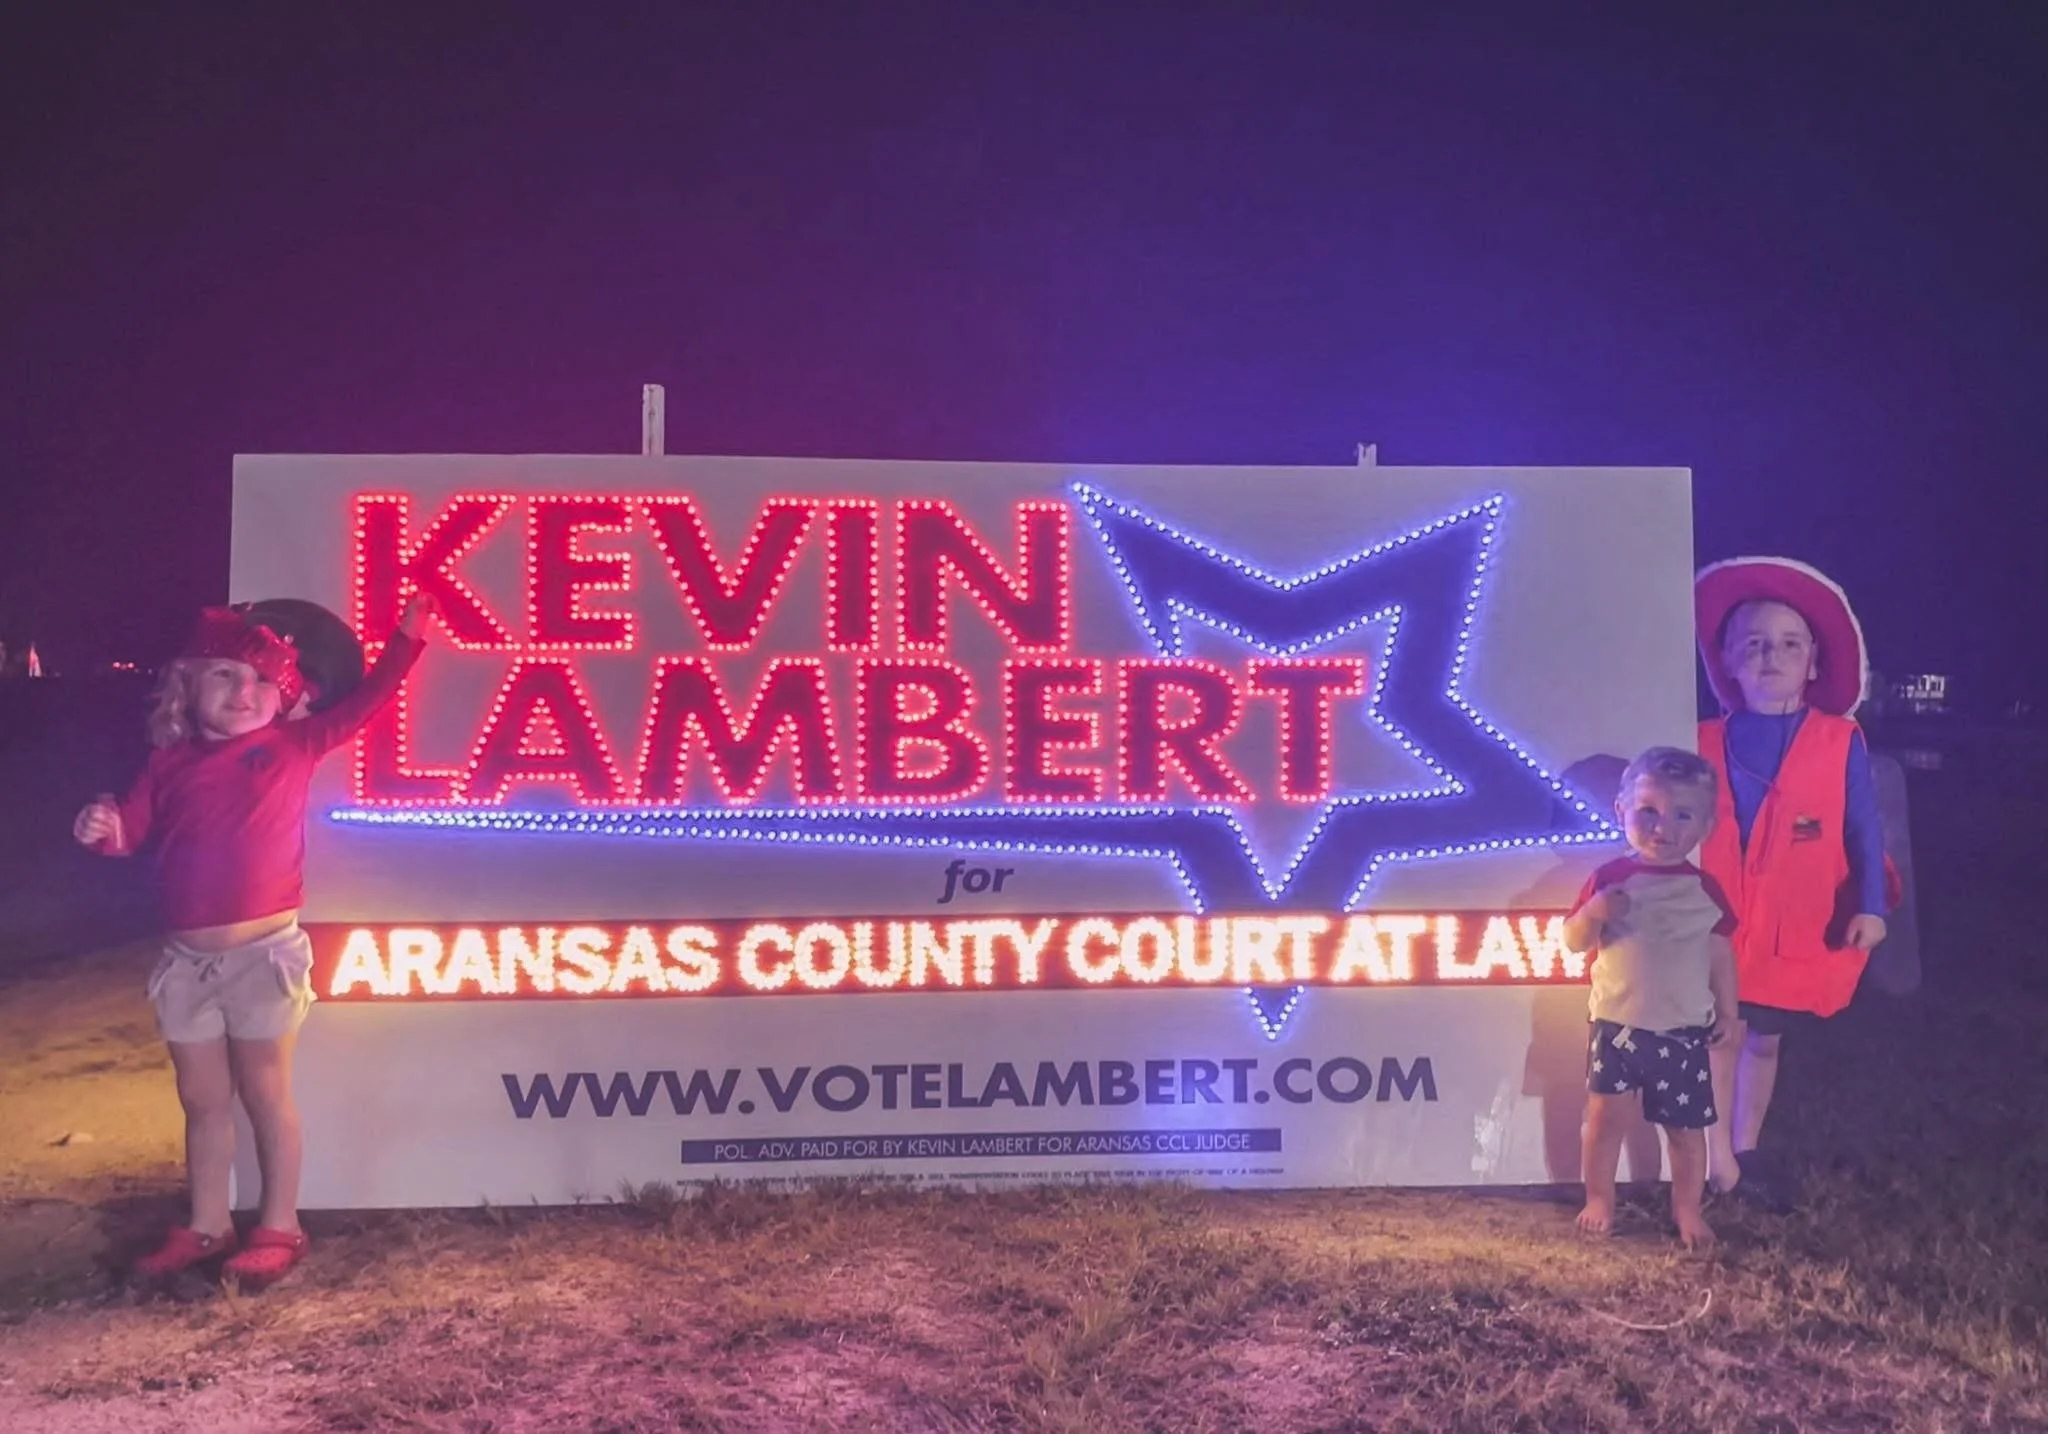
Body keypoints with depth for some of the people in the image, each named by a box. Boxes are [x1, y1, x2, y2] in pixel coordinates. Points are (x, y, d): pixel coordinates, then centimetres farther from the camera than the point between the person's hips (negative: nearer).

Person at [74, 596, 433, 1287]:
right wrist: (103, 826, -14)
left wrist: (410, 631, -8)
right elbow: (132, 830, 8)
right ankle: (208, 1225, 29)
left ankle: (279, 1228, 18)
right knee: (202, 1099, 15)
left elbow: (368, 698, -3)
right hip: (187, 957, 4)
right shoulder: (171, 761, 6)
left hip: (264, 950, -4)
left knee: (265, 1093, 6)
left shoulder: (293, 745, -2)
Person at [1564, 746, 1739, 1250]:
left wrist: (1727, 1011, 6)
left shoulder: (1705, 889, -2)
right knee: (1605, 1115, 6)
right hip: (1617, 1024, -1)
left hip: (1683, 1030, 1)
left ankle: (1688, 1210, 27)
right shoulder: (1609, 880, -6)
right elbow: (1574, 942, -4)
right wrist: (1593, 913, -23)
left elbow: (1720, 953, 6)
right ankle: (1598, 1200, 23)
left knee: (1685, 1126, 10)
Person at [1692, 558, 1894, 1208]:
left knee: (1765, 1038, 16)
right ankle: (1718, 1157, 17)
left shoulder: (1840, 741, -3)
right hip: (1715, 927, -1)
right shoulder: (1706, 742, -2)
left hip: (1797, 930, 1)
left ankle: (1746, 1151, 33)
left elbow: (1863, 831, -1)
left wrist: (1870, 907, -7)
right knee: (1720, 1036, 4)